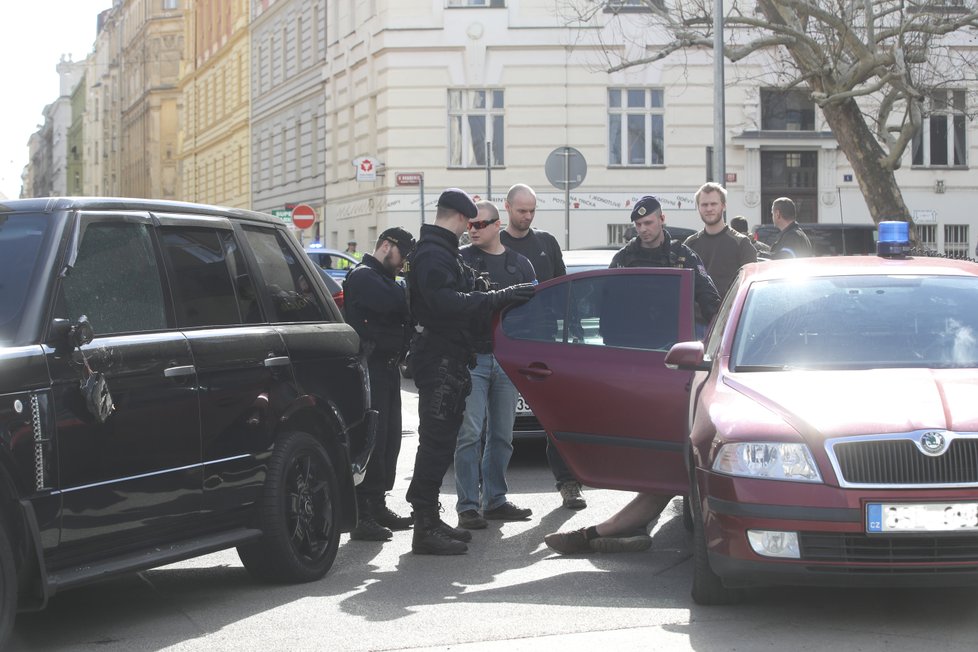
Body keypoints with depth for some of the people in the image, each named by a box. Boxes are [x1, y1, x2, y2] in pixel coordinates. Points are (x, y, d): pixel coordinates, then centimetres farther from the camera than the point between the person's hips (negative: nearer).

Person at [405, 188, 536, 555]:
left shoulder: (443, 252, 21)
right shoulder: (432, 254, -14)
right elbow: (447, 303, -28)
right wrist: (498, 298, -30)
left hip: (448, 359, 11)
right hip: (438, 357, -11)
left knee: (441, 440, 14)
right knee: (436, 441, -10)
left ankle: (429, 520, 21)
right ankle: (425, 528, -9)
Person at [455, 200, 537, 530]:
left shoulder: (519, 263, 12)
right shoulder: (460, 260, 2)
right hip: (472, 357, -4)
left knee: (502, 435, 9)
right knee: (469, 434, -7)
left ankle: (495, 500, 18)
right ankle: (468, 506, -5)